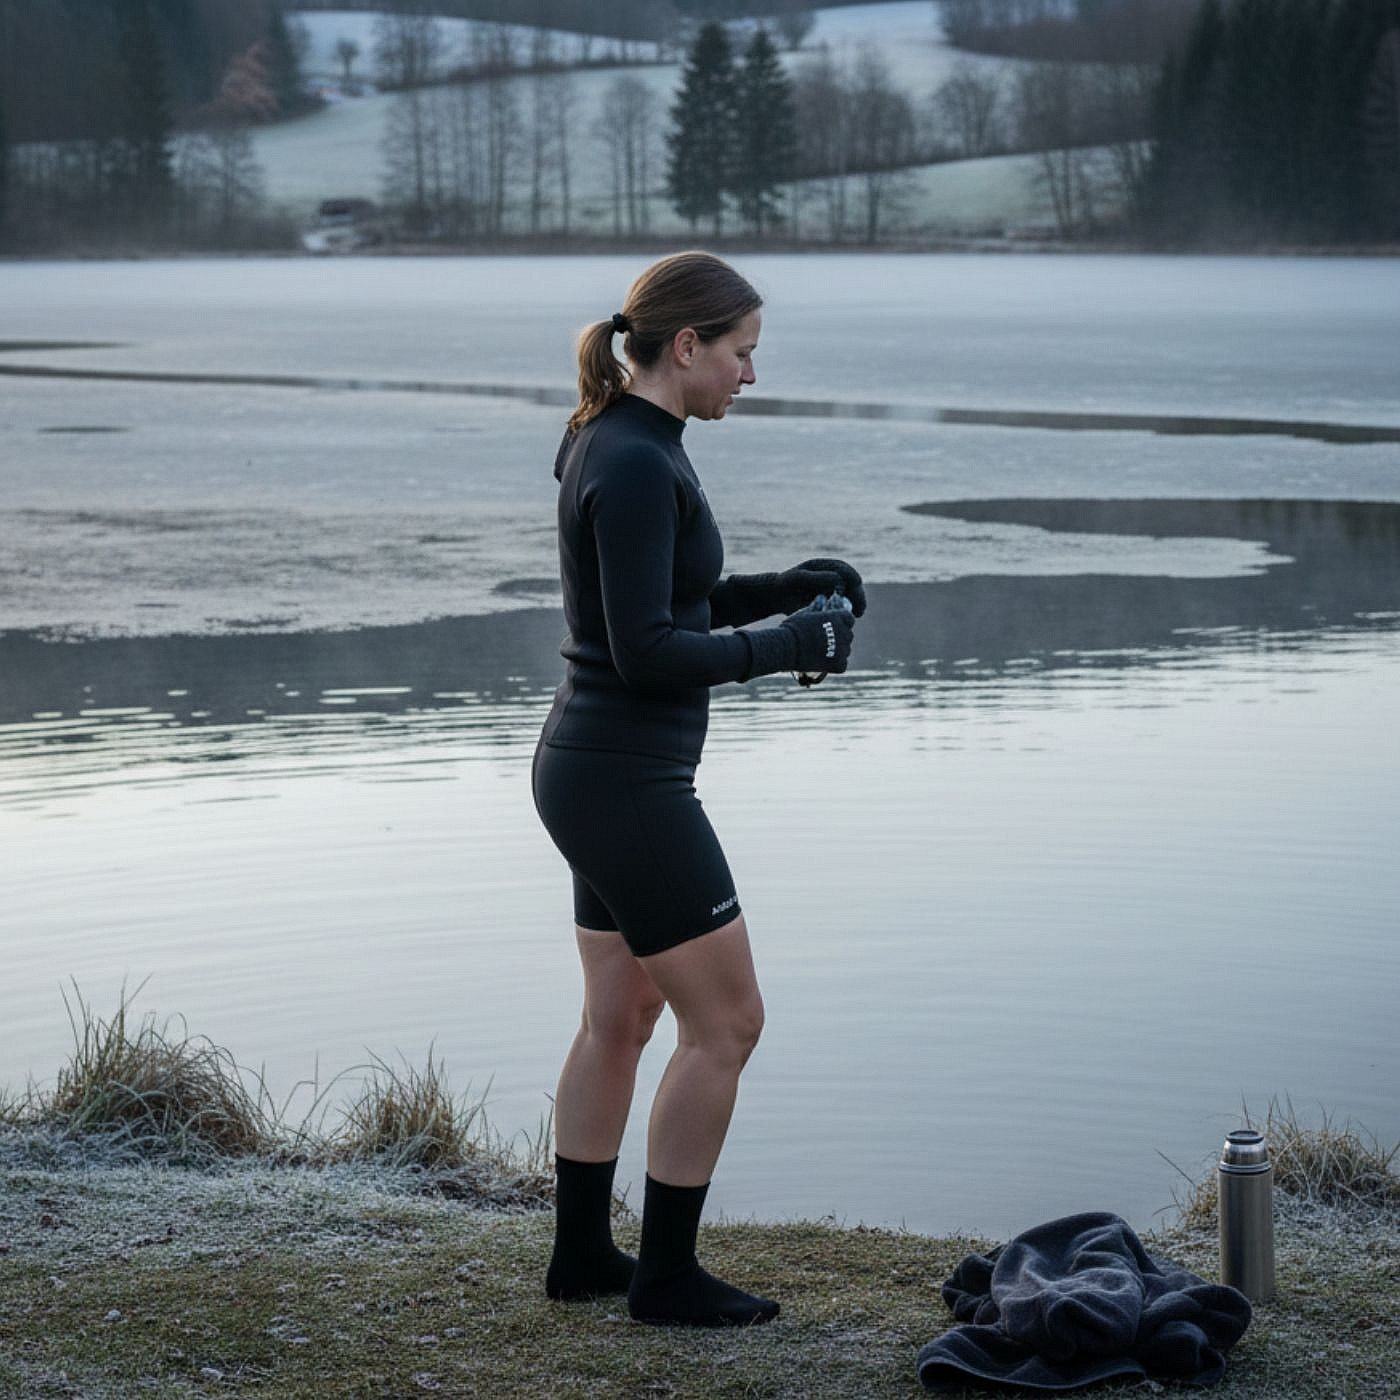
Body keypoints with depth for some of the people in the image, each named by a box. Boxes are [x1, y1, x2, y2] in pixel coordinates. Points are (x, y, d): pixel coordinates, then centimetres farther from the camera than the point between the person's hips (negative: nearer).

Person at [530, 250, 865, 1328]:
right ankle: (666, 1274, 9)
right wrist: (786, 647, -12)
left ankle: (583, 1253, 28)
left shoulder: (623, 442, 10)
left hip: (598, 767, 10)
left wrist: (784, 587, 8)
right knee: (725, 1022, 0)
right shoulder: (634, 465, -21)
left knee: (620, 1019, 18)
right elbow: (646, 651, -23)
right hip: (625, 784, -10)